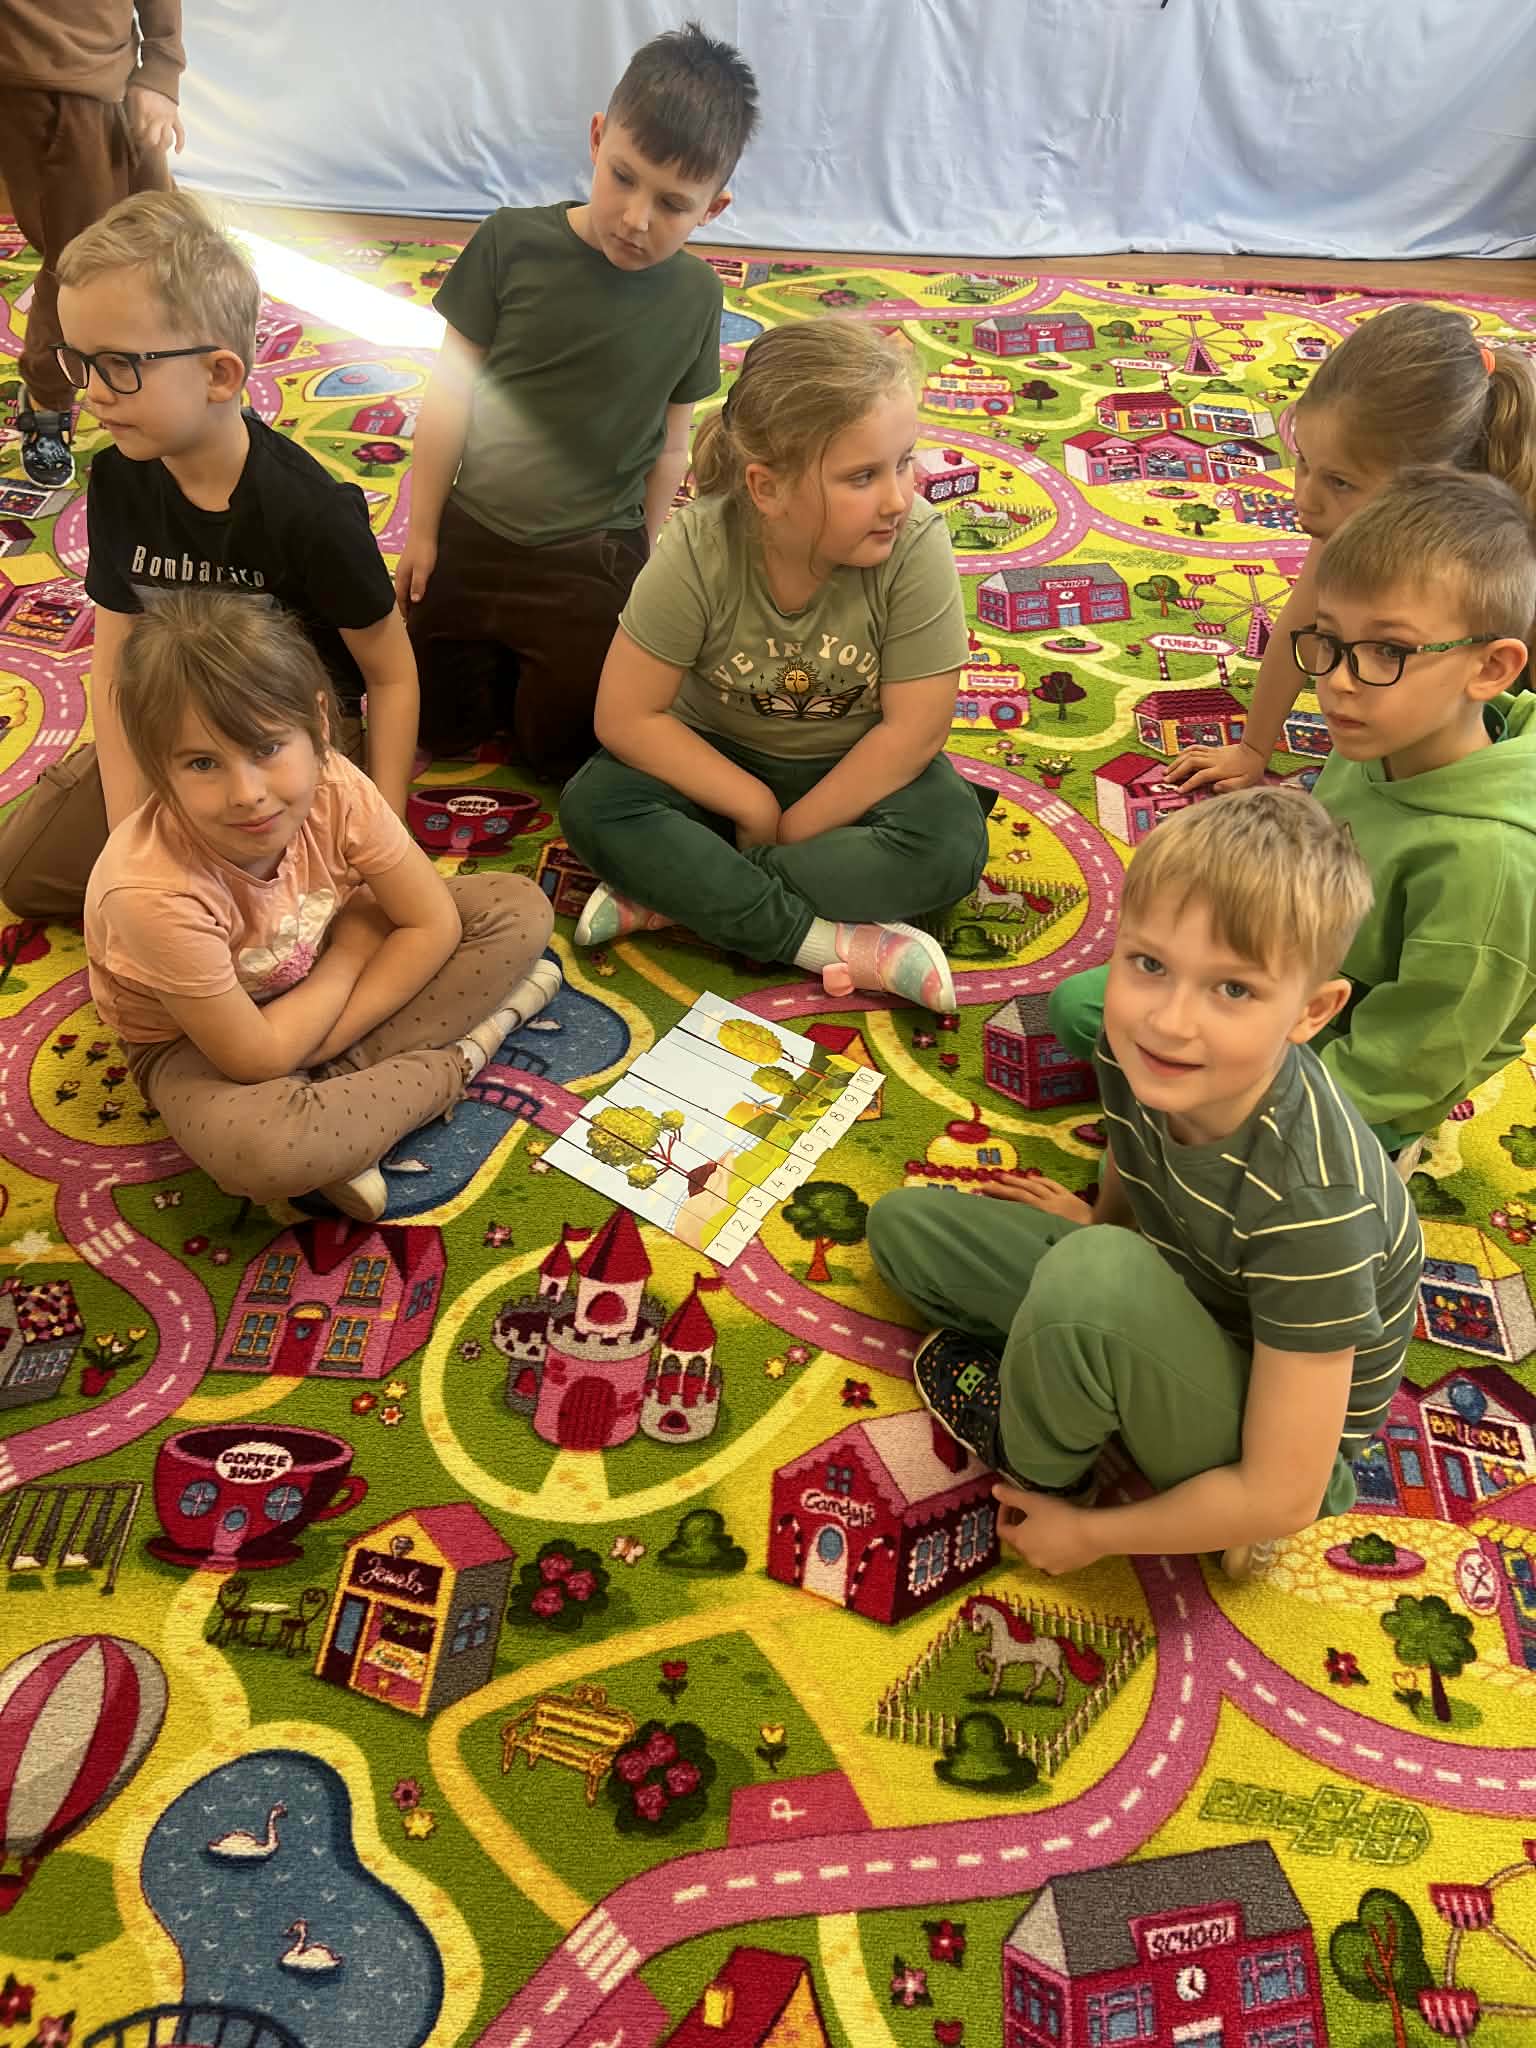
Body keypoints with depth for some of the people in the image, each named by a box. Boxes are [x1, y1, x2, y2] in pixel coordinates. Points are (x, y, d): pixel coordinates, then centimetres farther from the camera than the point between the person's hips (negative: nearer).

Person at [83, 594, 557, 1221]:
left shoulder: (334, 789, -26)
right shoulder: (154, 892, -37)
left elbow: (433, 923, -16)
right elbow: (256, 1058, -29)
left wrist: (317, 1052, -22)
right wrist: (350, 952, -16)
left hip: (312, 971, 5)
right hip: (194, 1040, -5)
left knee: (519, 909, -9)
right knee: (254, 1149, -40)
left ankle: (333, 1084, -16)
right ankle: (459, 1057, -14)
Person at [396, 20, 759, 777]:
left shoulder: (695, 297, -8)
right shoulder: (514, 243, -12)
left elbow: (670, 444, -1)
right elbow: (451, 394, -6)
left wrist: (644, 566, 3)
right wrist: (421, 531, -2)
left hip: (594, 558, 0)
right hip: (471, 535, 1)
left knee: (558, 747, 5)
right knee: (439, 728, 11)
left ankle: (564, 654, 33)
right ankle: (502, 651, 37)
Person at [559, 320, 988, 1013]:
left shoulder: (916, 543, -27)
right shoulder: (699, 549, -24)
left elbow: (912, 730, -21)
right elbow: (626, 717, -18)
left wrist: (791, 831, -19)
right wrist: (754, 806, -21)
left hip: (858, 772, 0)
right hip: (719, 760, 1)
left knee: (952, 841, -29)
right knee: (593, 807, -25)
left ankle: (669, 896, -24)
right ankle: (835, 943, -28)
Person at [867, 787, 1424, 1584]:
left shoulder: (1313, 1205, -37)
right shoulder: (1137, 1044, -21)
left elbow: (1283, 1497, -28)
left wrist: (1088, 1536, -16)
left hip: (1273, 1445, -6)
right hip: (1180, 1306, 6)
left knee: (1095, 1276, -36)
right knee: (904, 1221, 6)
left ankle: (1038, 1474, -6)